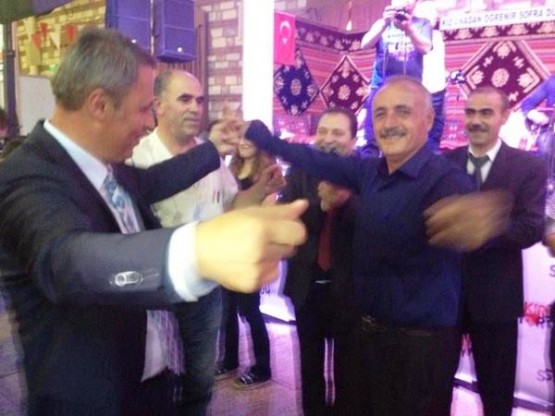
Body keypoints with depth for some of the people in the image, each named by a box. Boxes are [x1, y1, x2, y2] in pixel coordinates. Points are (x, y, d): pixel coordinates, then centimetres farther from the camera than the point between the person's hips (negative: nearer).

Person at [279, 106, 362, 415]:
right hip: (308, 284, 3)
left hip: (348, 286, -3)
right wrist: (321, 204, -25)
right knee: (311, 366, 20)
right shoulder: (300, 173, 1)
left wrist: (344, 198, -35)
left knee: (348, 369, 12)